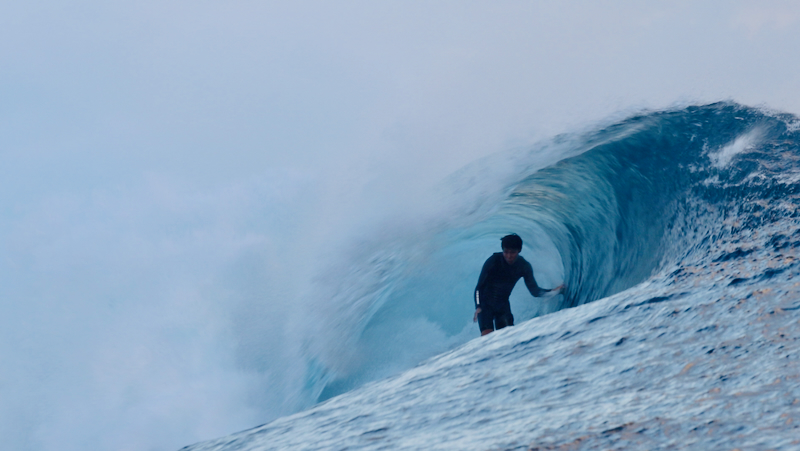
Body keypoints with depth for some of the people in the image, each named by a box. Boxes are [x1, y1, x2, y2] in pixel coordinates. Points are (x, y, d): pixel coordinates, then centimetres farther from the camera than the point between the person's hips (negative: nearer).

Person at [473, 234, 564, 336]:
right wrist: (478, 307, -27)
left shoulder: (524, 266, -6)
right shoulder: (494, 260, -17)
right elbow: (480, 286, -15)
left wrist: (552, 292, -19)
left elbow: (534, 290, -5)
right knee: (487, 334, -24)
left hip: (503, 305, 4)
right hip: (485, 303, -4)